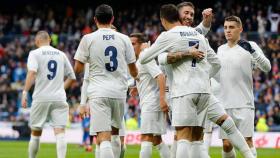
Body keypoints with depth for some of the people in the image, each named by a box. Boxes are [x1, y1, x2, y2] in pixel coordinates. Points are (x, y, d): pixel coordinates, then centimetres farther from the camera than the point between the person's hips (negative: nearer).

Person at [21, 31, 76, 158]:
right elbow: (72, 77, 19)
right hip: (59, 99, 2)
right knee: (60, 132, -7)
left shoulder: (35, 53, 1)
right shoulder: (61, 54, 14)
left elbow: (32, 72, -16)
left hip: (41, 98, -2)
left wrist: (25, 92, -17)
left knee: (36, 133, 11)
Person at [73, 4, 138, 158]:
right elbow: (134, 71, 14)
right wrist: (136, 77, 37)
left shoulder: (88, 39, -2)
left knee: (104, 138, -11)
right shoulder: (124, 39, 6)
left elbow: (77, 69, 1)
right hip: (119, 92, 3)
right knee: (114, 133, 22)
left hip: (99, 93, -3)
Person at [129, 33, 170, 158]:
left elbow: (160, 76, -22)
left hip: (152, 102, -10)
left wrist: (162, 98, -29)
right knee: (156, 139, 11)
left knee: (146, 138, -13)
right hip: (147, 104, 10)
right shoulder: (138, 62, 19)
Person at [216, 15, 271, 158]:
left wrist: (252, 51, -26)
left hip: (244, 103, -5)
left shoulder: (250, 46, -2)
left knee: (247, 141, -10)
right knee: (226, 145, 3)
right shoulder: (221, 49, 14)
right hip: (225, 104, 5)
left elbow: (267, 67, -13)